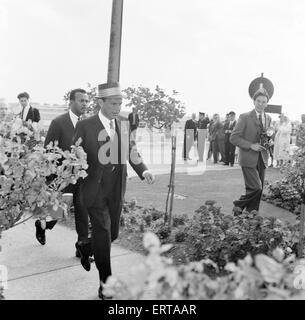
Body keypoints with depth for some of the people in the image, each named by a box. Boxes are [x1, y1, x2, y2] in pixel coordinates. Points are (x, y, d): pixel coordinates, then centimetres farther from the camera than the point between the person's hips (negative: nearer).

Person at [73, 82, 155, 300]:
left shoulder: (123, 126, 6)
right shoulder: (85, 126, -8)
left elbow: (132, 153, 6)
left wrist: (144, 171, -12)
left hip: (116, 192, 5)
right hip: (95, 190, -5)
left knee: (113, 233, 15)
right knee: (103, 232, -8)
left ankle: (87, 247, 48)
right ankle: (106, 285, 4)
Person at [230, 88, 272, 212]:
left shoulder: (268, 118, 12)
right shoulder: (245, 117, -7)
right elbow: (233, 138, -9)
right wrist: (251, 145, -18)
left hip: (262, 159, 6)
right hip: (249, 159, -6)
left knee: (259, 191, 7)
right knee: (255, 188, -13)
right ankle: (238, 206, 10)